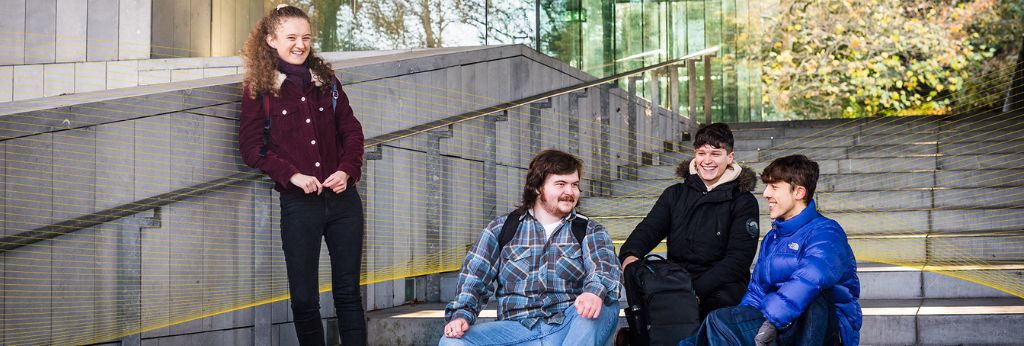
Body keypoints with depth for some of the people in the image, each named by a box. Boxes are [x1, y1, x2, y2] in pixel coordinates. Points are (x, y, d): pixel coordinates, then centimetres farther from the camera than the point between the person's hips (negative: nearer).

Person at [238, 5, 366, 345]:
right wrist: (292, 175, -16)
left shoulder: (326, 80, 10)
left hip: (343, 199, 3)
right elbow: (251, 147, -4)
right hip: (298, 203, -3)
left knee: (348, 293, 7)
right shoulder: (259, 89, 0)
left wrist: (347, 170, -7)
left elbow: (352, 131, 10)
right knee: (304, 297, 3)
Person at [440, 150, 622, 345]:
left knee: (605, 305, -33)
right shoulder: (501, 229, 14)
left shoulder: (590, 231, 12)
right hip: (519, 329, 1)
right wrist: (462, 314, -10)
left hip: (570, 328, -1)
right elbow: (475, 278, 11)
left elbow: (605, 269, -8)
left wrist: (594, 292, -32)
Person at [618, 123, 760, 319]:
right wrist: (630, 255, -23)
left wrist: (697, 290, -19)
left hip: (720, 288, -2)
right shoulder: (675, 194, 16)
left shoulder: (743, 201, 4)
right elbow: (649, 228, 2)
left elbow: (739, 258, -6)